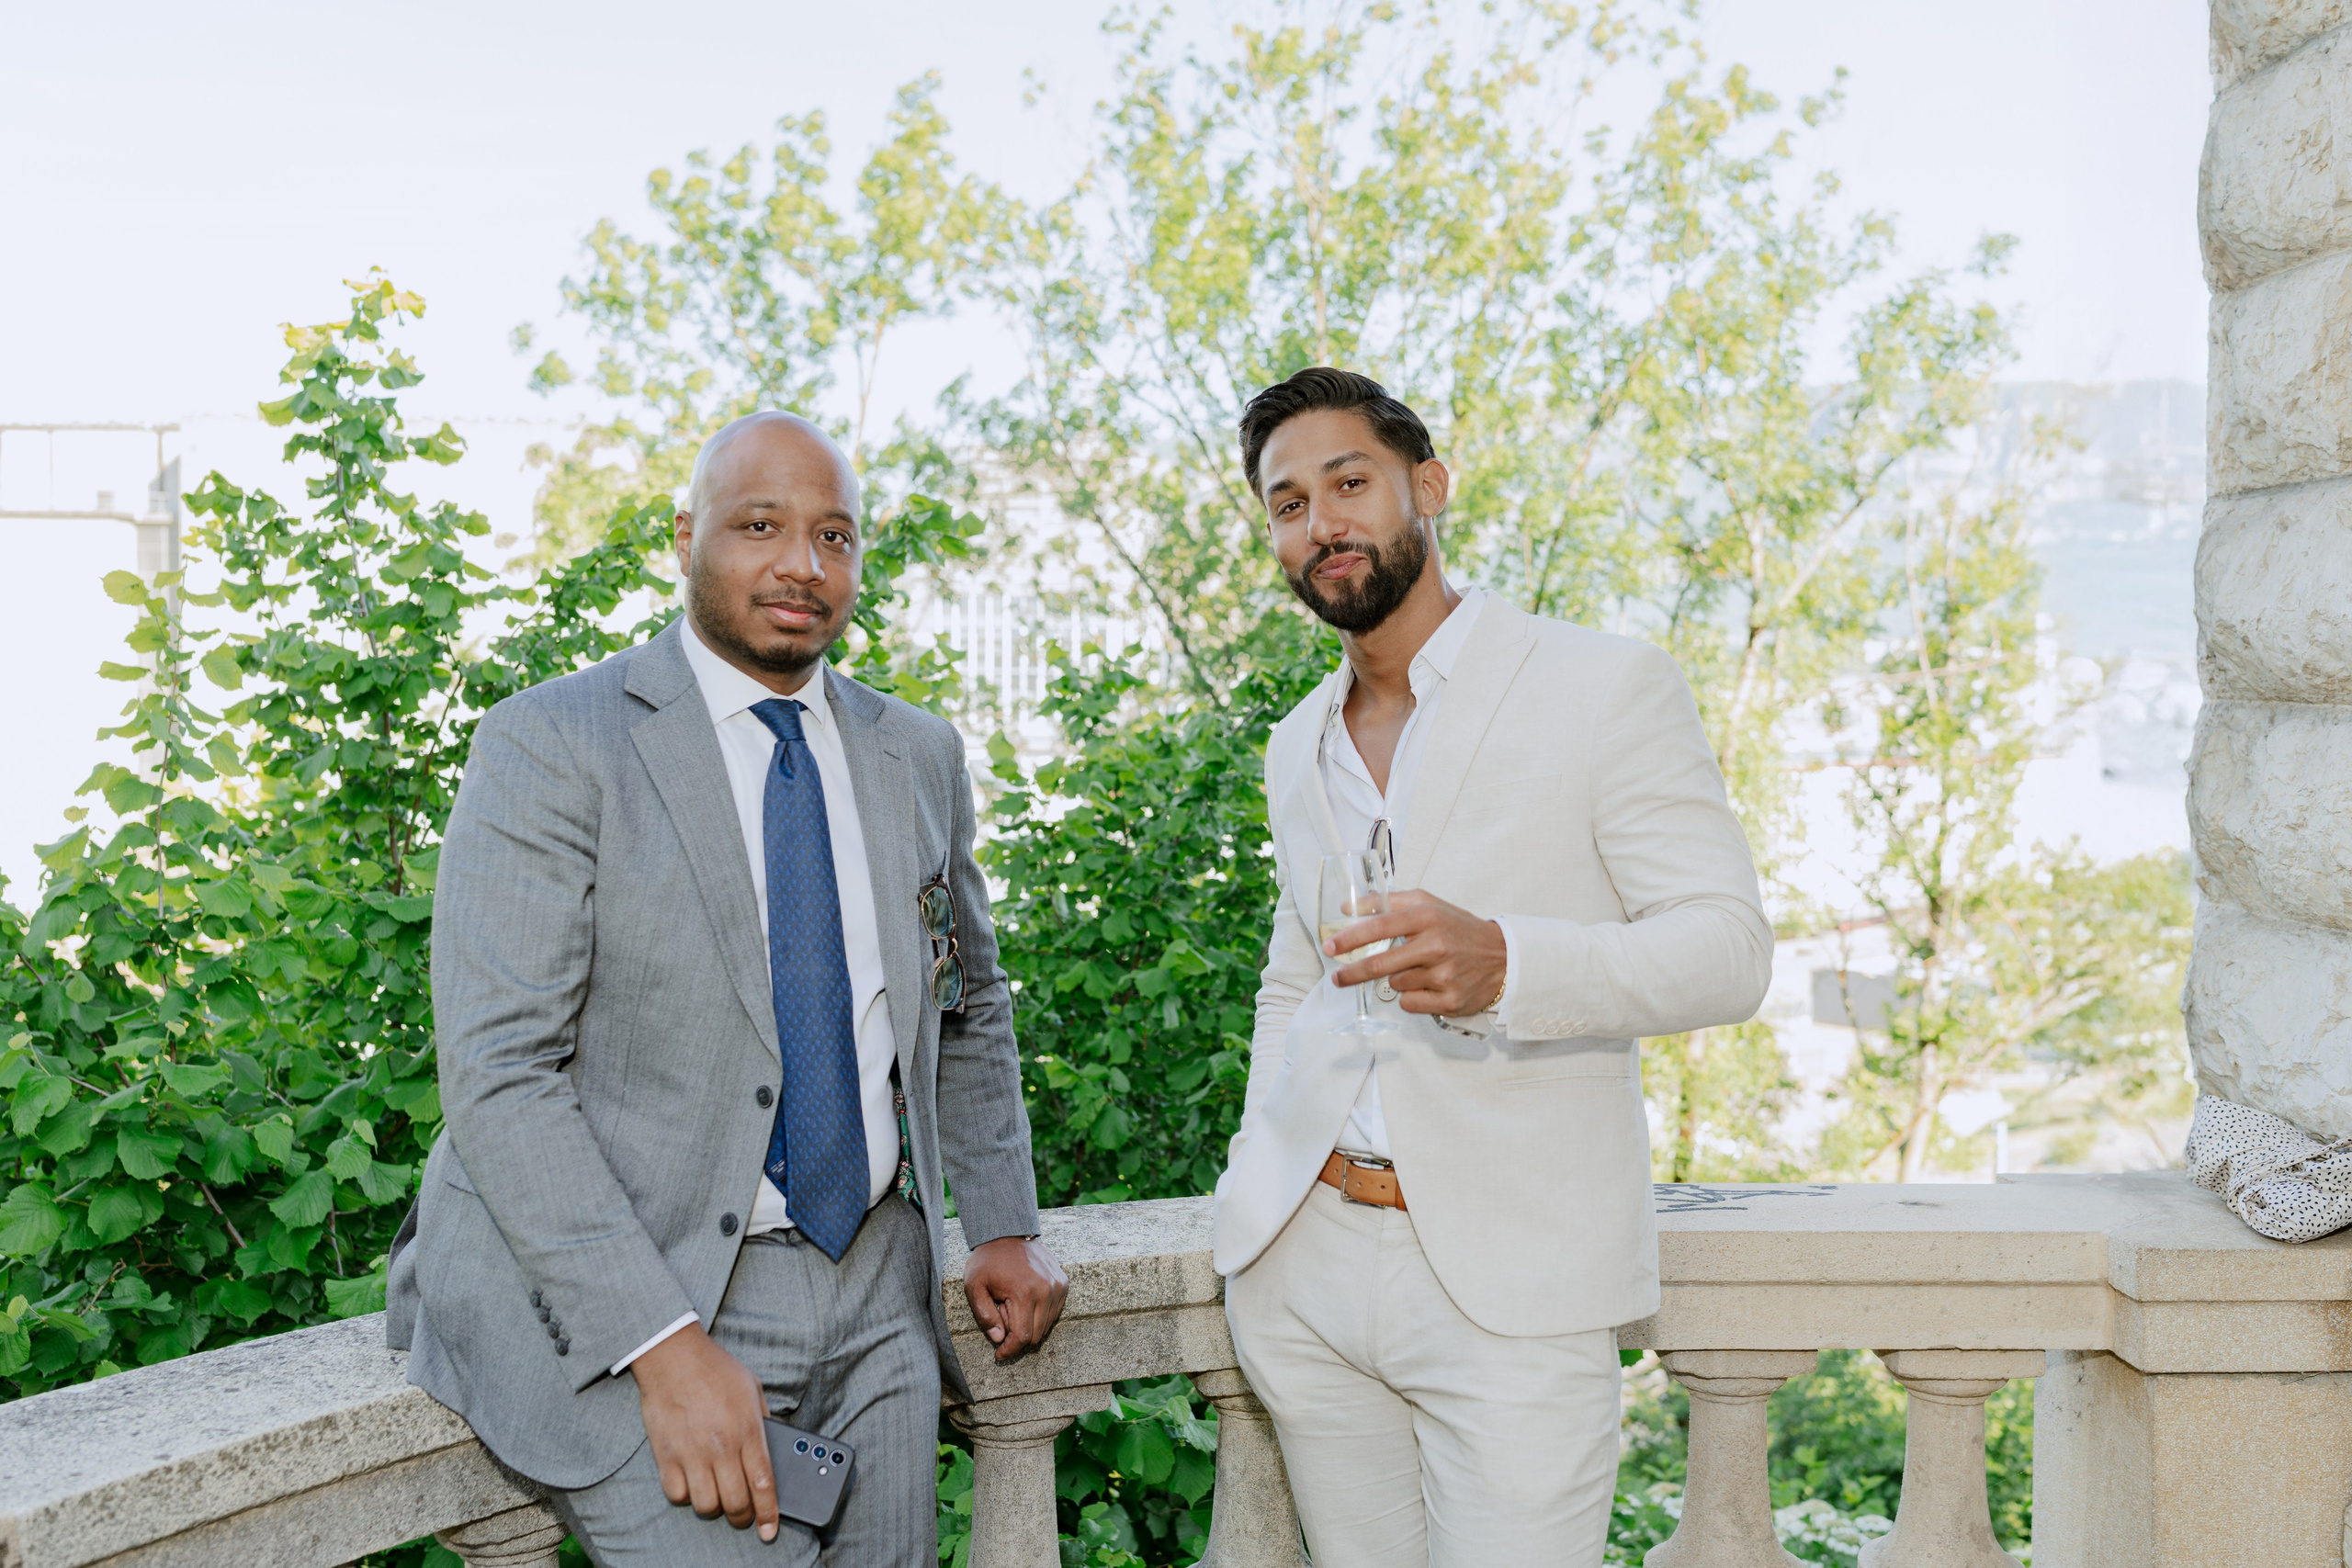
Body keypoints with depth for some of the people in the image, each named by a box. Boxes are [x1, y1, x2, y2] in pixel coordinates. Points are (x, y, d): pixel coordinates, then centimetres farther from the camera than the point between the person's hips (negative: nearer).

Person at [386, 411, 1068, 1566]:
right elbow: (498, 1073, -17)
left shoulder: (918, 754, 9)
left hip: (875, 1293, 6)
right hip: (622, 1295, -5)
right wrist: (665, 1344, -23)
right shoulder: (551, 746, -9)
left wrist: (1003, 1225, 12)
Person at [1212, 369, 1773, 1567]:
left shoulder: (1606, 688, -4)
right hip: (1305, 1266, 5)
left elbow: (1729, 946, -10)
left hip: (1509, 1281, -5)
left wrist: (1505, 962, -27)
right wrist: (1252, 1187, 14)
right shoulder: (1297, 748, 16)